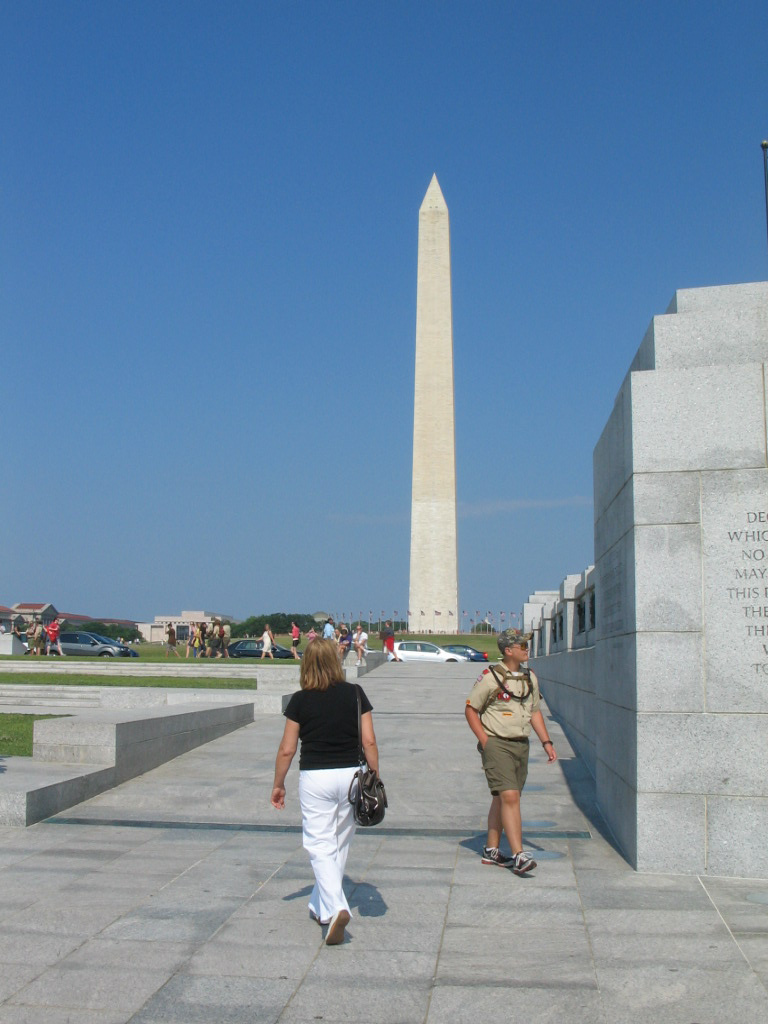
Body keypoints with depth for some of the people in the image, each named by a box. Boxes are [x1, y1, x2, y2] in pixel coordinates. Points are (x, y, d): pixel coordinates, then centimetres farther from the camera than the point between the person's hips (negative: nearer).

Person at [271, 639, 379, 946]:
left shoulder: (300, 701, -5)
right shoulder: (355, 694, -2)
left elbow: (287, 750, -3)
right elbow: (369, 742, -3)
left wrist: (278, 785, 10)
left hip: (315, 777, -2)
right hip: (351, 775, 3)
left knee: (320, 846, 1)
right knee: (339, 845, 16)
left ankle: (336, 908, -18)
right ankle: (321, 906, 29)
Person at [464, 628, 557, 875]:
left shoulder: (530, 678, 10)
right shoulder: (490, 677, -10)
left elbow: (534, 712, 20)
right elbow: (470, 710, -4)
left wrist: (546, 742, 11)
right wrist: (486, 741, -10)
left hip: (521, 745, 7)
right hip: (497, 744, -7)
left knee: (502, 799, 13)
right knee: (510, 797, -15)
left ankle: (491, 850, 24)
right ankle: (518, 856, -16)